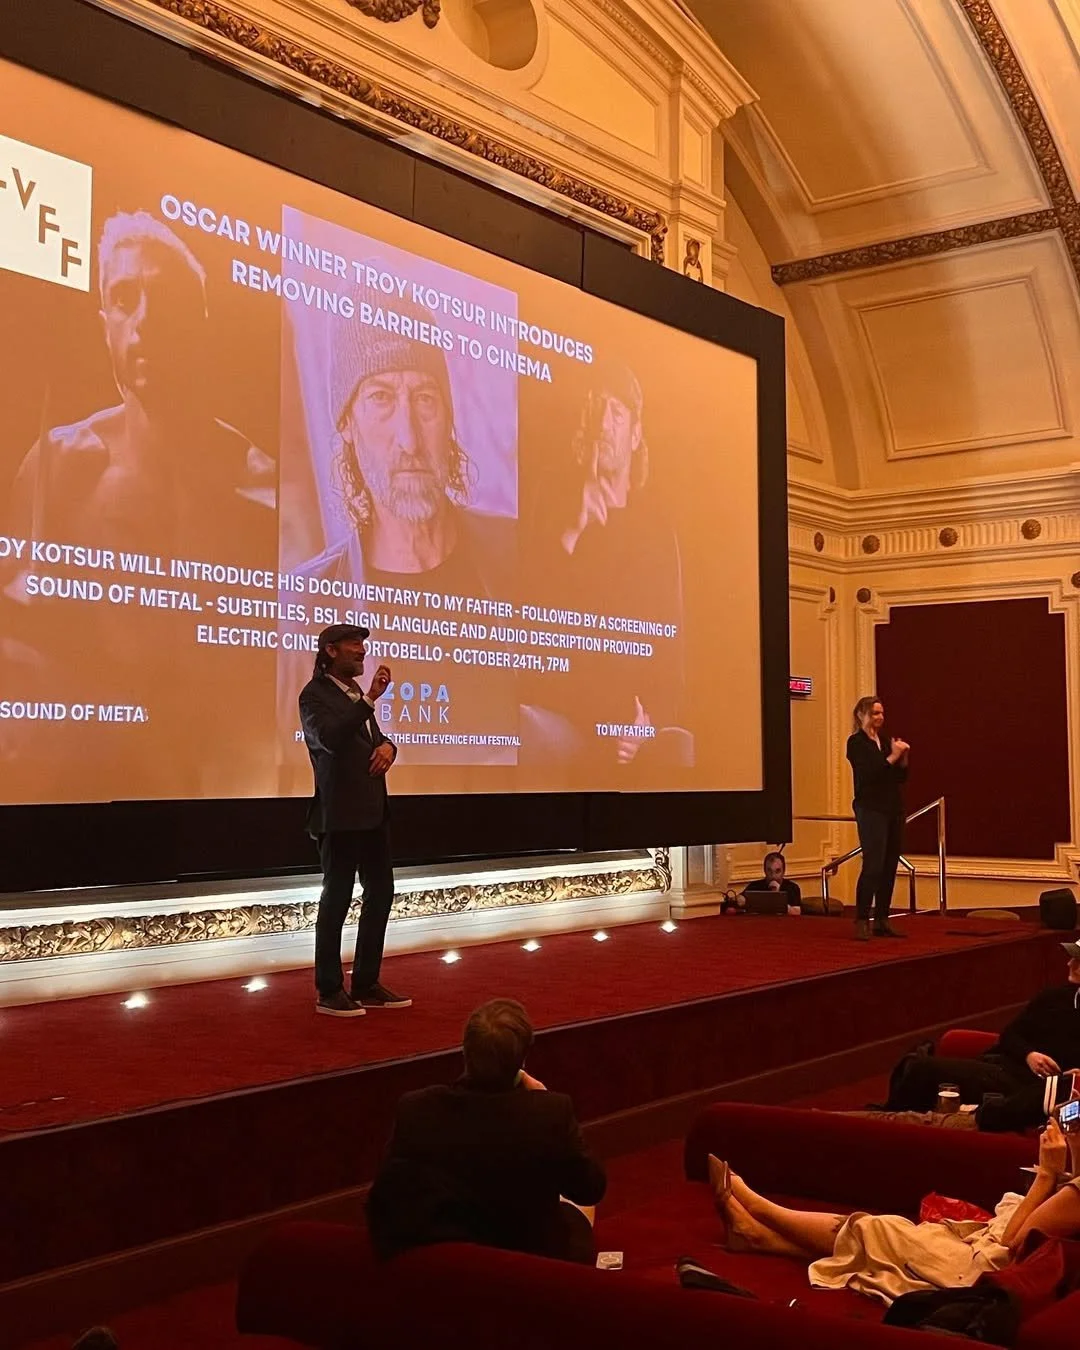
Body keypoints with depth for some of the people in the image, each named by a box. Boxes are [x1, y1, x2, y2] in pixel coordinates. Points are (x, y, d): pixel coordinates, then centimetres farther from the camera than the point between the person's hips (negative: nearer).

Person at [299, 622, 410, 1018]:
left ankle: (366, 984, 21)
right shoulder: (316, 694, -9)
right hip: (341, 812, -9)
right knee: (337, 899, -1)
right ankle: (329, 991, 8)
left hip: (372, 810, 9)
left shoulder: (356, 695, 17)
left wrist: (386, 746, 0)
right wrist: (370, 699, -27)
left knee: (380, 893, 12)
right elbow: (330, 738, -26)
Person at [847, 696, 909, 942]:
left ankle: (882, 921, 10)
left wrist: (903, 758, -2)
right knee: (873, 866, -14)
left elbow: (901, 777, 14)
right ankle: (861, 922, -12)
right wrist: (892, 757, -17)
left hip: (893, 809, 7)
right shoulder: (856, 742, -4)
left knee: (890, 867, 5)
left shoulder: (886, 739, 15)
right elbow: (867, 774, -16)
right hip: (870, 809, -7)